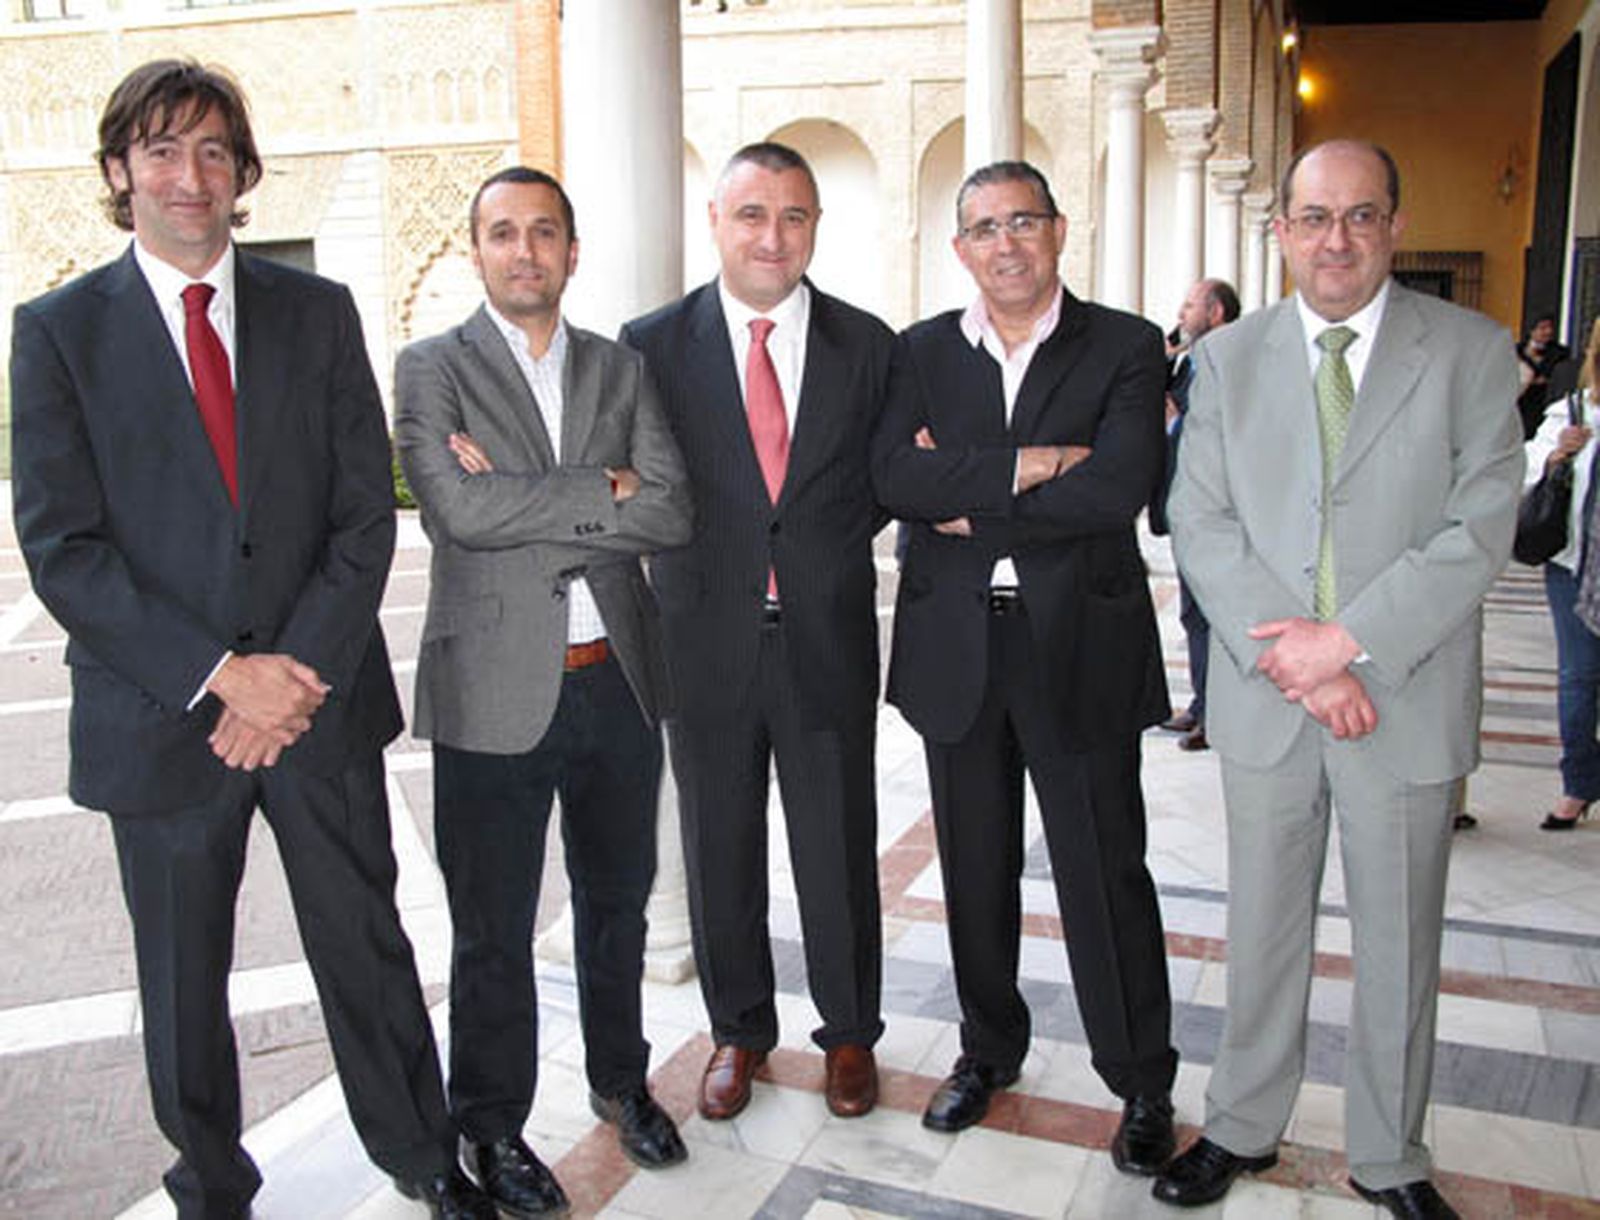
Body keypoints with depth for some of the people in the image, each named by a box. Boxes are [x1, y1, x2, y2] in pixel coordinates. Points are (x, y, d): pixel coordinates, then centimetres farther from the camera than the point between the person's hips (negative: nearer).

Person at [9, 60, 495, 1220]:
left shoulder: (319, 311, 4)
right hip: (160, 719, -1)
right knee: (183, 981, 15)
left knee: (368, 948, 13)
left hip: (319, 698, 1)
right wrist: (222, 676, -16)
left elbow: (366, 514, -1)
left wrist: (298, 671, -11)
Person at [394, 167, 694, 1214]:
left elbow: (672, 512, -6)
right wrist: (602, 490, -13)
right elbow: (460, 510, -18)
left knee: (618, 901, 19)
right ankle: (494, 1126, 30)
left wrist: (526, 503, -13)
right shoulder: (432, 369, -1)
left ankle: (621, 1080, 41)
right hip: (496, 691, -3)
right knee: (495, 931, 10)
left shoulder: (621, 369, 9)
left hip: (619, 684, 4)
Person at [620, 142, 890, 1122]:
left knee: (840, 848, 10)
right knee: (720, 849, 13)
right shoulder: (653, 343, 0)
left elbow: (885, 481, 8)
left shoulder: (868, 344, 2)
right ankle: (740, 1031, 34)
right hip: (707, 637, 0)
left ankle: (851, 1033, 32)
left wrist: (826, 547, -4)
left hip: (828, 638, 0)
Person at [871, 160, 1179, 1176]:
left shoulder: (1125, 347, -1)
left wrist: (969, 509, -12)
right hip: (956, 646, 3)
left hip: (1082, 645, -3)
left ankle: (1144, 1083, 25)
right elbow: (895, 475, -10)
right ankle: (990, 1049, 36)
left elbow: (1119, 486, -17)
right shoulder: (924, 352, 7)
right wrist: (1026, 465, -19)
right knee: (976, 867, 15)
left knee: (1107, 871, 5)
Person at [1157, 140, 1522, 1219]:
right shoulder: (1227, 358, 5)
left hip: (1409, 701, -1)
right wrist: (1297, 662, -14)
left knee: (1400, 947, 12)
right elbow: (1201, 524, -3)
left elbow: (1482, 529, -9)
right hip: (1264, 698, 1)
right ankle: (1244, 1128, 34)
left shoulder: (1471, 351, -1)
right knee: (1263, 931, 15)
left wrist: (1350, 639, -18)